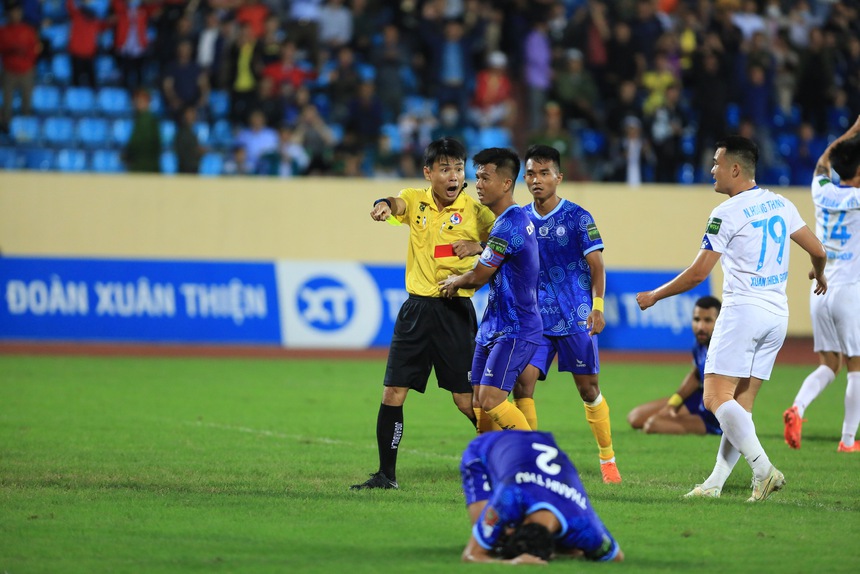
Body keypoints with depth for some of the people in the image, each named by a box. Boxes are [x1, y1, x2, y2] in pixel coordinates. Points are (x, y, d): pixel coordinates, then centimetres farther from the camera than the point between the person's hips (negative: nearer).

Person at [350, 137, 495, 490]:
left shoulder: (474, 209, -3)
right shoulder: (416, 200, 3)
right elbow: (398, 204, -18)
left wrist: (478, 246, -22)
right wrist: (384, 205, -42)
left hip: (455, 311, -3)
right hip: (416, 308, 3)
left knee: (466, 400, -3)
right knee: (392, 394, 0)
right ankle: (386, 474, 10)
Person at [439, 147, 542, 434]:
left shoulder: (508, 225, -20)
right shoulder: (518, 218, 12)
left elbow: (478, 278, -12)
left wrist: (455, 281, 8)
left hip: (514, 330, -10)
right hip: (494, 326, 10)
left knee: (491, 400, -17)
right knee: (479, 402, 7)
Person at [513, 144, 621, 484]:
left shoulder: (578, 218, -5)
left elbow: (596, 266, -7)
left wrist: (597, 308, -16)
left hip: (575, 317, -3)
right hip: (535, 317, 3)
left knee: (588, 388, 3)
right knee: (522, 381, -12)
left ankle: (608, 459, 18)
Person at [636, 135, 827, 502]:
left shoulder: (726, 214, -10)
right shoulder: (781, 205, 10)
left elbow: (698, 273, -9)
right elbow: (818, 251, 16)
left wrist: (654, 296, 4)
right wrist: (819, 275, 40)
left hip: (743, 309, -8)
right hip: (777, 313, 8)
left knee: (716, 397, -10)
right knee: (742, 404, 8)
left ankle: (764, 469, -23)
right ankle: (716, 481, 4)